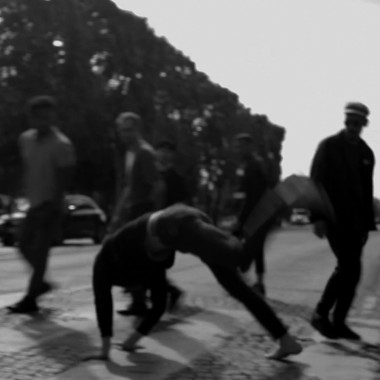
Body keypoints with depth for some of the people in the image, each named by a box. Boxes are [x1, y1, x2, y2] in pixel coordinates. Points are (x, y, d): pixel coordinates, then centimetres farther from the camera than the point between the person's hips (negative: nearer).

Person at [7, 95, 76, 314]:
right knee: (25, 246, 12)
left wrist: (51, 204, -20)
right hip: (35, 204, 7)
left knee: (40, 251, -5)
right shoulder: (26, 139, 6)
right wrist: (29, 193, 10)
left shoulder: (61, 144, -16)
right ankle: (40, 282, 32)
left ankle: (30, 299, 1)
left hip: (51, 207, -7)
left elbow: (65, 178, -16)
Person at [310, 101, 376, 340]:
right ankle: (321, 314, -3)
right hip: (334, 216, -5)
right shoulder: (329, 146, -3)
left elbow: (367, 190, 14)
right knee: (348, 266, -15)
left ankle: (339, 321, 10)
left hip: (355, 220, 5)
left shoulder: (366, 153, 10)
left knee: (352, 270, 2)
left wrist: (368, 222, 10)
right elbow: (316, 182, -7)